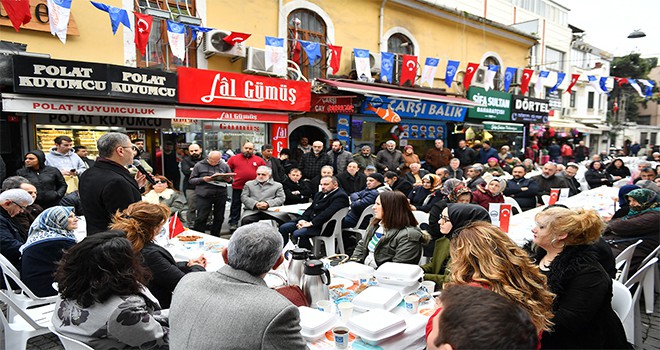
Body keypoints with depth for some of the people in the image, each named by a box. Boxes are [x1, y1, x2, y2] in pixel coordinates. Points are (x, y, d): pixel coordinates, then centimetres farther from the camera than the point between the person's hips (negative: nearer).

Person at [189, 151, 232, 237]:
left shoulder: (224, 166, 10)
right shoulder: (199, 165, 3)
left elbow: (231, 179, 18)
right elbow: (191, 180, 3)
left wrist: (229, 179, -7)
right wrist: (202, 179, -14)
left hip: (221, 195, 3)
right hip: (204, 195, -2)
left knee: (219, 218, 8)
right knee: (201, 218, -5)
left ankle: (215, 237, 22)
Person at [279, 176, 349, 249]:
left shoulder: (341, 196, -11)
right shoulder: (319, 194, 20)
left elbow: (328, 213, -22)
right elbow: (310, 209, 17)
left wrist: (311, 223, -23)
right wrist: (302, 219, -3)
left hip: (322, 226, -9)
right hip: (308, 221, 9)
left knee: (298, 233, -29)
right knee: (283, 228, -3)